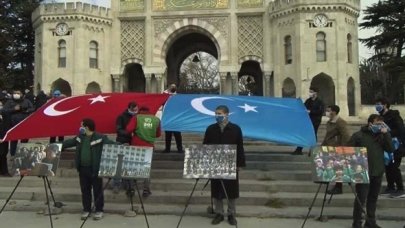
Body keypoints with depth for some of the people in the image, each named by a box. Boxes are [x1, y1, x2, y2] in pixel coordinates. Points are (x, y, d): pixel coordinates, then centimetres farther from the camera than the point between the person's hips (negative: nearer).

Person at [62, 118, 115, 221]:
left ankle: (99, 210, 18)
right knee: (85, 190, 15)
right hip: (82, 169, 6)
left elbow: (111, 144, -21)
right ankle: (86, 209, 28)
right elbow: (69, 142, 22)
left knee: (97, 190, 5)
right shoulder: (80, 137, 8)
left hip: (95, 169, -6)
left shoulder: (100, 138, -14)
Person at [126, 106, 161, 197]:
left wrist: (135, 132, 5)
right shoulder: (156, 120, 2)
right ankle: (146, 190, 13)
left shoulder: (136, 118, -4)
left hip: (136, 146, -1)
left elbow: (128, 129, -15)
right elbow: (158, 134, 8)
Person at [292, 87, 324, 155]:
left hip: (315, 121, -5)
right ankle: (299, 150, 10)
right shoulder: (308, 101, 11)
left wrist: (310, 111, -21)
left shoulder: (320, 102, -6)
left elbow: (321, 111, -16)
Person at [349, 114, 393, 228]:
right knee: (361, 199, -4)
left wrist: (386, 134, -10)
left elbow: (390, 149, -2)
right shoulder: (359, 135, -6)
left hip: (378, 172, 5)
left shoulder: (381, 136, 9)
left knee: (373, 198, 13)